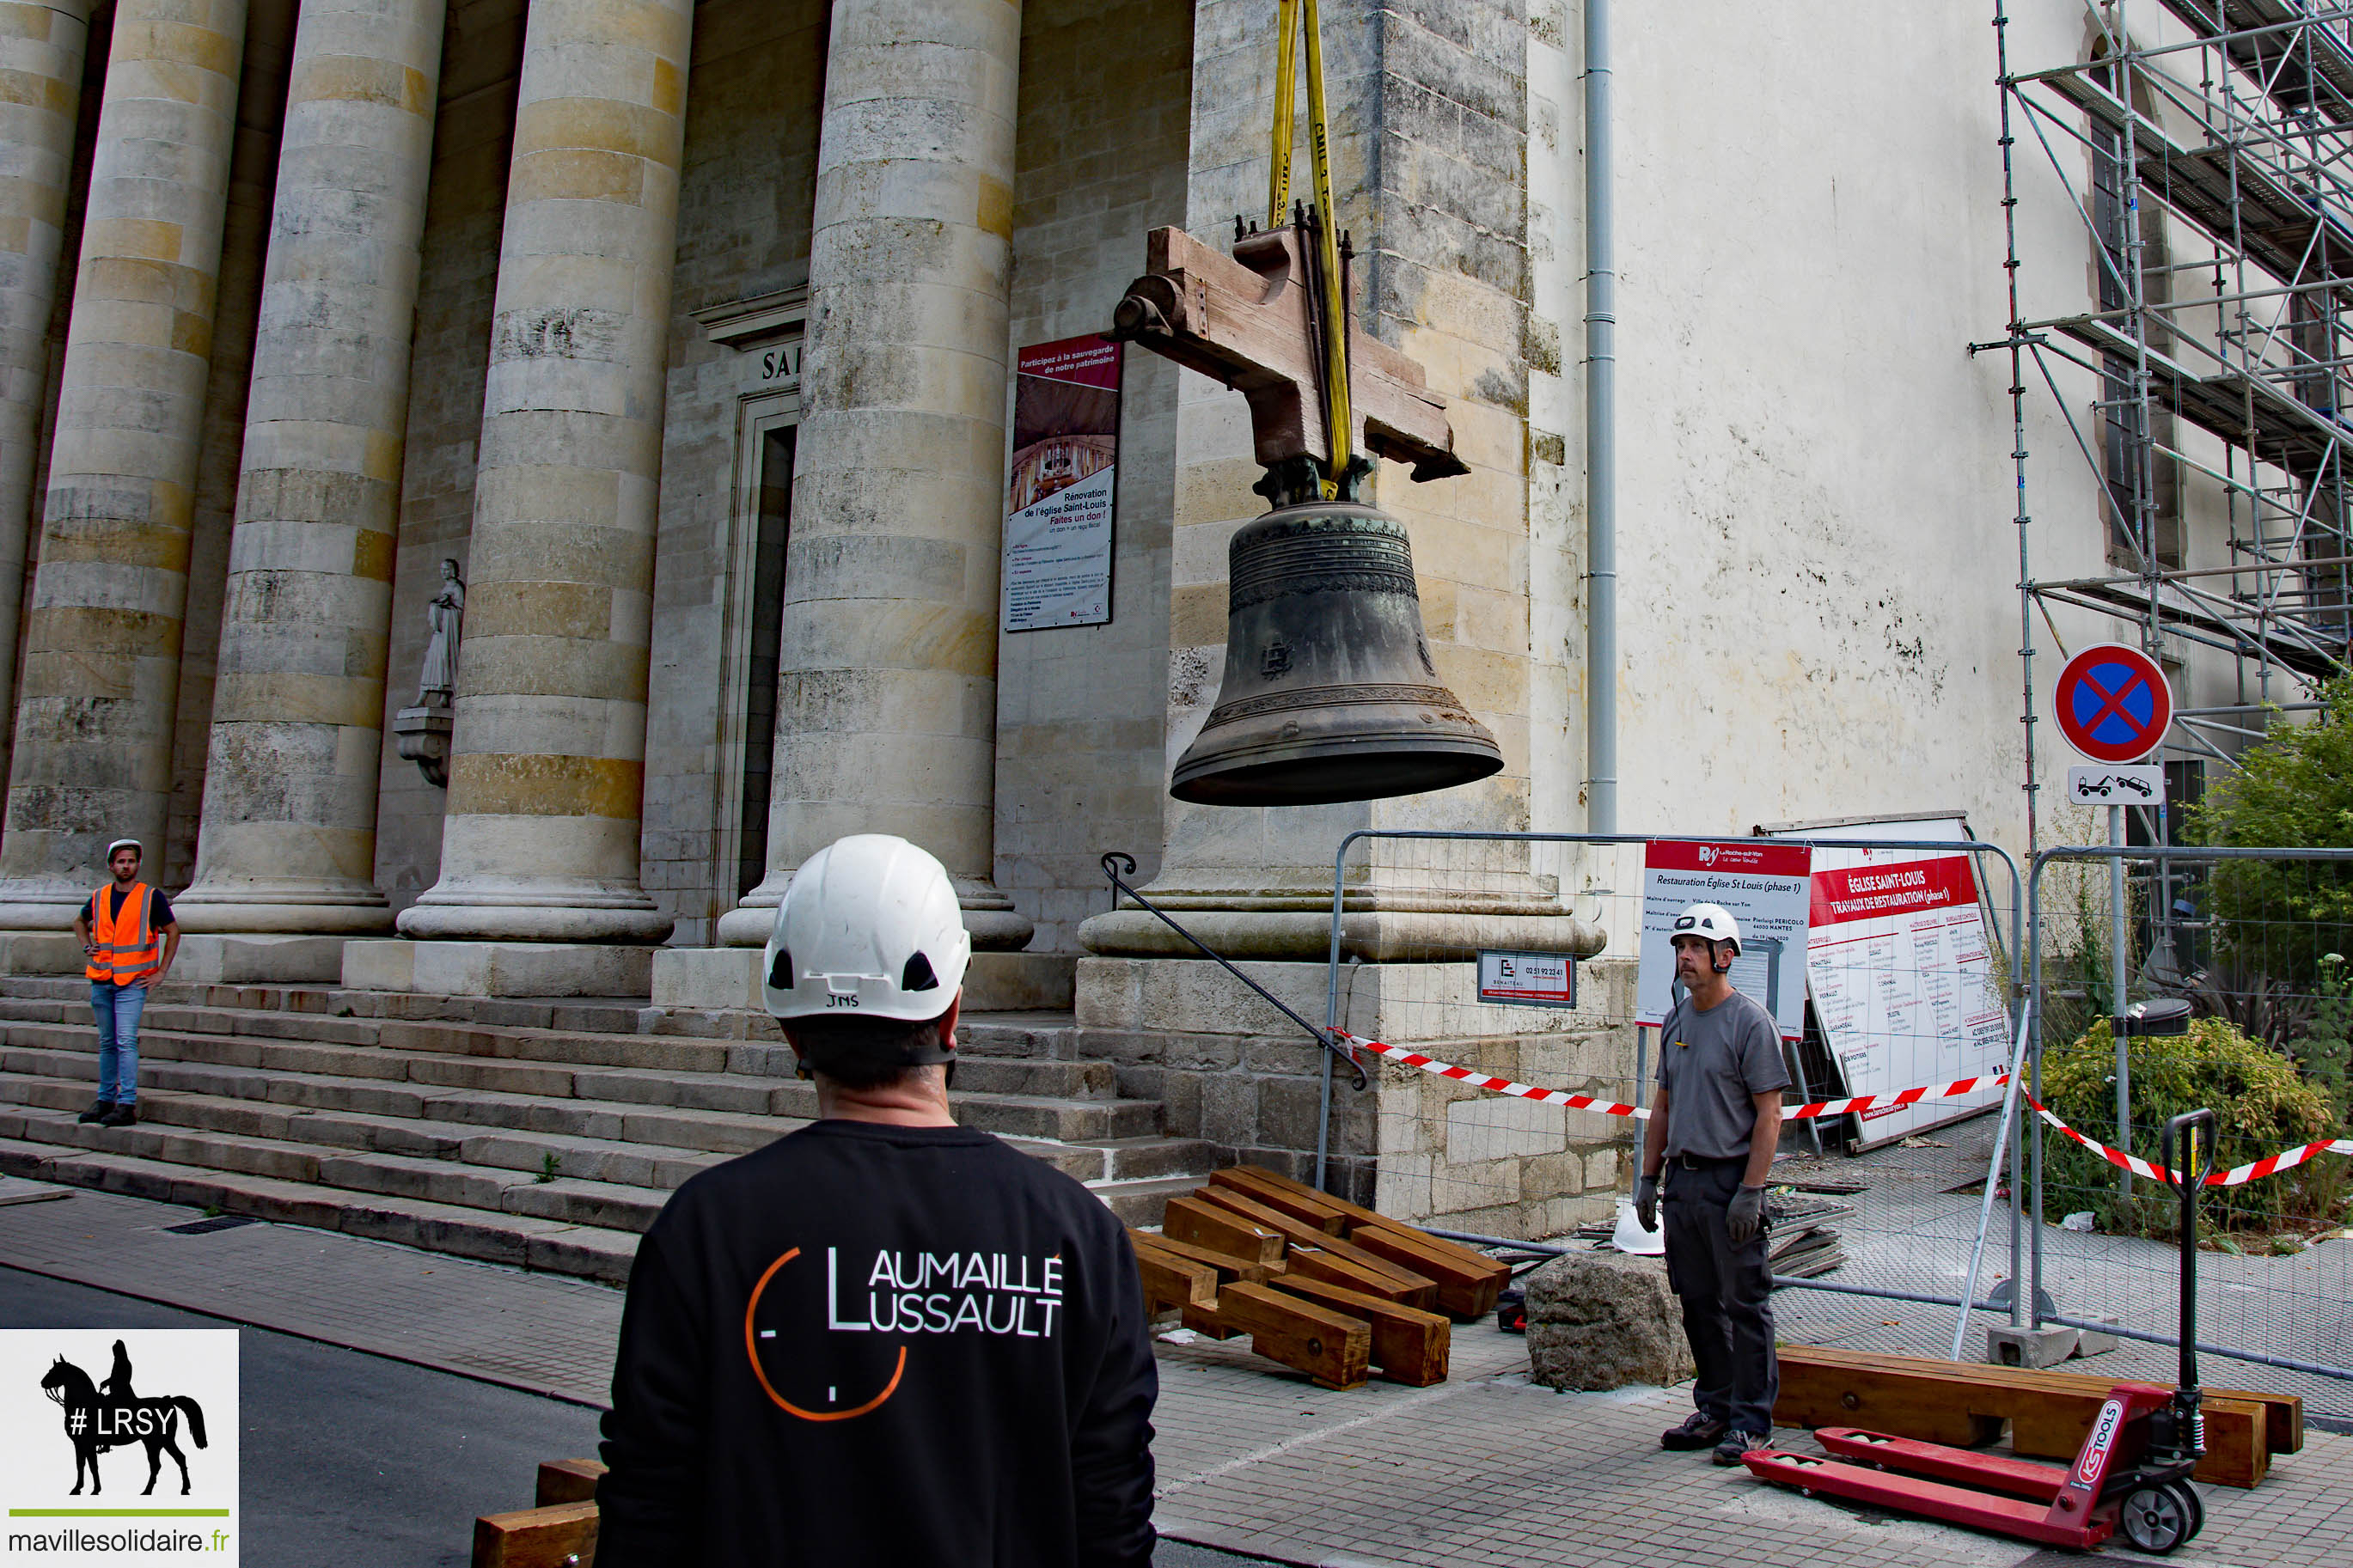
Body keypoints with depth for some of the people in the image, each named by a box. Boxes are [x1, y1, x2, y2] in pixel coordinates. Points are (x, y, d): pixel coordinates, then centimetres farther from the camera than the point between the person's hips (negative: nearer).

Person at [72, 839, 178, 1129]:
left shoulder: (152, 897, -3)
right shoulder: (99, 898, 8)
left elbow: (173, 932, 3)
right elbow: (80, 922, 29)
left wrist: (161, 972, -1)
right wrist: (86, 947, 11)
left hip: (133, 982, -4)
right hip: (101, 980, 4)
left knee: (126, 1041, -13)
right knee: (107, 1043, 11)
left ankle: (127, 1105, -13)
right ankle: (105, 1100, 19)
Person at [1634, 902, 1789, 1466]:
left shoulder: (1750, 1022, -9)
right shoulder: (1676, 1022, 13)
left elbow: (1769, 1113, -12)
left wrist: (1750, 1191, -18)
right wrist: (1649, 1177, 14)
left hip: (1731, 1180, -7)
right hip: (1683, 1180, 7)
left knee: (1745, 1305, -1)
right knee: (1699, 1304, 12)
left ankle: (1752, 1419, 7)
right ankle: (1714, 1409, 23)